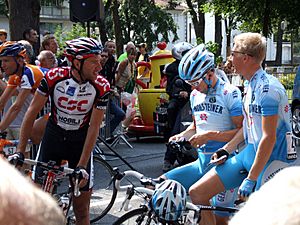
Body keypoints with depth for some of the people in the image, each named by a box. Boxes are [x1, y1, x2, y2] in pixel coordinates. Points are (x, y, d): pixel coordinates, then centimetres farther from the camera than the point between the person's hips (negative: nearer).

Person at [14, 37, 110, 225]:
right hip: (54, 135, 1)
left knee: (81, 208, 1)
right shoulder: (54, 77, -19)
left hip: (80, 140, -1)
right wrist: (20, 152, -16)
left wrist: (81, 166, -21)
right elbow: (32, 111, -12)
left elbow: (94, 127, -16)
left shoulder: (101, 87, -19)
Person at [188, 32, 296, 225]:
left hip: (270, 159, -9)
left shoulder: (268, 88, -19)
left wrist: (250, 179, -23)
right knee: (197, 193, 1)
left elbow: (269, 138, -23)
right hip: (249, 153, 9)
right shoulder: (252, 85, 11)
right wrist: (226, 149, 12)